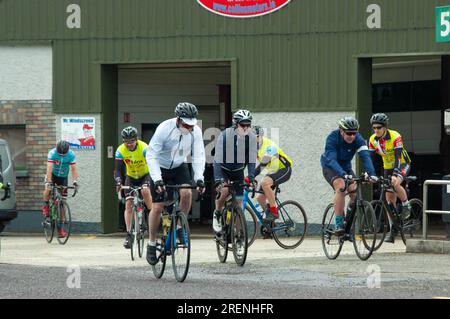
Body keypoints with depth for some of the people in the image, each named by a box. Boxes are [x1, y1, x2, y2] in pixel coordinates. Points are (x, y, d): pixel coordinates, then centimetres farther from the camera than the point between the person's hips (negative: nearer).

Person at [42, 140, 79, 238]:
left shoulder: (71, 155, -21)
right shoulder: (52, 153, -27)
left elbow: (73, 169, -22)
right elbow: (49, 168, -35)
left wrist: (74, 181, -37)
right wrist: (49, 182, -46)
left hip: (63, 177, 1)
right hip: (53, 175, -1)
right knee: (48, 189, -34)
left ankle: (60, 227, 0)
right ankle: (46, 206, -1)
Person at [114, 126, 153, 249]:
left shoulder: (144, 148, -28)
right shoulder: (120, 151, -20)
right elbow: (118, 169, -22)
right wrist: (118, 181, -42)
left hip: (145, 175, -3)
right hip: (131, 177, 3)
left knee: (145, 191, -35)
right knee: (128, 204, -9)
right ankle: (128, 234, -6)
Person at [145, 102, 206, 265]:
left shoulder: (195, 131, -18)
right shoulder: (164, 129, -29)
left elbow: (198, 156, -14)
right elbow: (151, 155, -28)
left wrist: (199, 178, -28)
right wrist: (157, 180, -38)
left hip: (179, 166, 3)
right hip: (160, 168, -3)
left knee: (187, 192, -25)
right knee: (157, 207, -7)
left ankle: (179, 227, -3)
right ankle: (151, 244, 9)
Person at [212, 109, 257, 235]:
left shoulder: (251, 137, -19)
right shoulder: (225, 135, -29)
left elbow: (251, 158, -16)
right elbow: (218, 159, -31)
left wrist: (251, 177, -29)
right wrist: (217, 180, -41)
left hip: (238, 170, 3)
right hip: (223, 169, -3)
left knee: (239, 202, -3)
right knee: (224, 190, -31)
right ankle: (217, 215, -5)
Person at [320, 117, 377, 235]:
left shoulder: (358, 139, -19)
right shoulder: (333, 138, -28)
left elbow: (365, 157, -30)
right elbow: (331, 160, -39)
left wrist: (372, 174, -48)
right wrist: (343, 174, -55)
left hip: (345, 166, 4)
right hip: (330, 167, -4)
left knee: (355, 191, -19)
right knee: (340, 186, -32)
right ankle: (339, 224, -31)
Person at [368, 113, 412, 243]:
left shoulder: (395, 137, -25)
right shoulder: (373, 140, -10)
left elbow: (398, 157, -32)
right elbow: (370, 157, -8)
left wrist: (395, 174, -43)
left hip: (402, 164, -5)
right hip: (388, 167, 5)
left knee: (395, 183, -35)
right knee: (389, 198, -1)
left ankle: (406, 206, -10)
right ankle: (393, 230, 4)